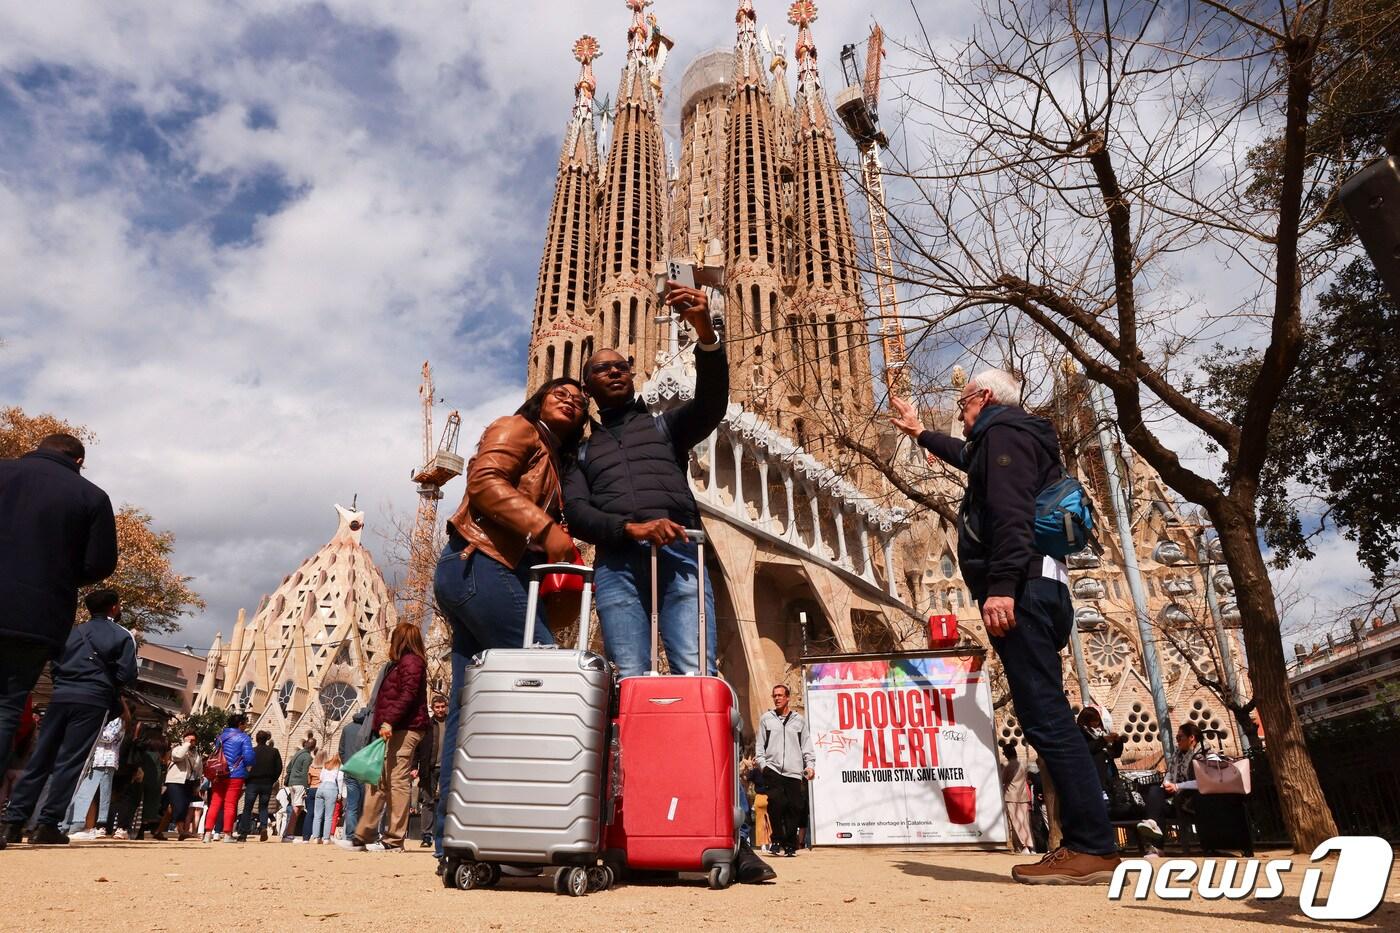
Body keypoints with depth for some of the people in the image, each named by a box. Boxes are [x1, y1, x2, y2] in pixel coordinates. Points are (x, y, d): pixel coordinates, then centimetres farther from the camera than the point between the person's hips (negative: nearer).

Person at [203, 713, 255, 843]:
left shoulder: (220, 736, 13)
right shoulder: (243, 737, -6)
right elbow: (248, 757, -14)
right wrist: (248, 766, 7)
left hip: (218, 775, 5)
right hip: (235, 776, -5)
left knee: (215, 803, 7)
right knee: (230, 805, -2)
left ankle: (208, 833, 4)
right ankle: (227, 834, 0)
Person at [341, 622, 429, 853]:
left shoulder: (410, 661, -7)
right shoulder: (405, 663, 23)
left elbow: (408, 696, -19)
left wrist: (389, 721, -24)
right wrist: (387, 723, 15)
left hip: (403, 730, -10)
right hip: (397, 730, 10)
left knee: (398, 782, -7)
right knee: (378, 781, 12)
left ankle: (394, 840, -3)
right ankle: (361, 836, 18)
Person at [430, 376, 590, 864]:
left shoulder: (555, 464, 28)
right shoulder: (517, 429, 4)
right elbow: (484, 480, -15)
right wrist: (545, 529, -20)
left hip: (498, 576, 10)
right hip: (480, 567, -10)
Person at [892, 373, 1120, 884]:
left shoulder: (1003, 431, -2)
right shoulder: (1019, 438, 28)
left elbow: (1010, 512, -18)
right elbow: (968, 457, 51)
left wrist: (1000, 586, -26)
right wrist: (920, 433, 63)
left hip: (1021, 588, -10)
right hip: (1038, 588, 10)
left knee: (1045, 717, -12)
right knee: (1047, 717, 7)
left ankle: (1093, 847, -11)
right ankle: (1088, 844, 9)